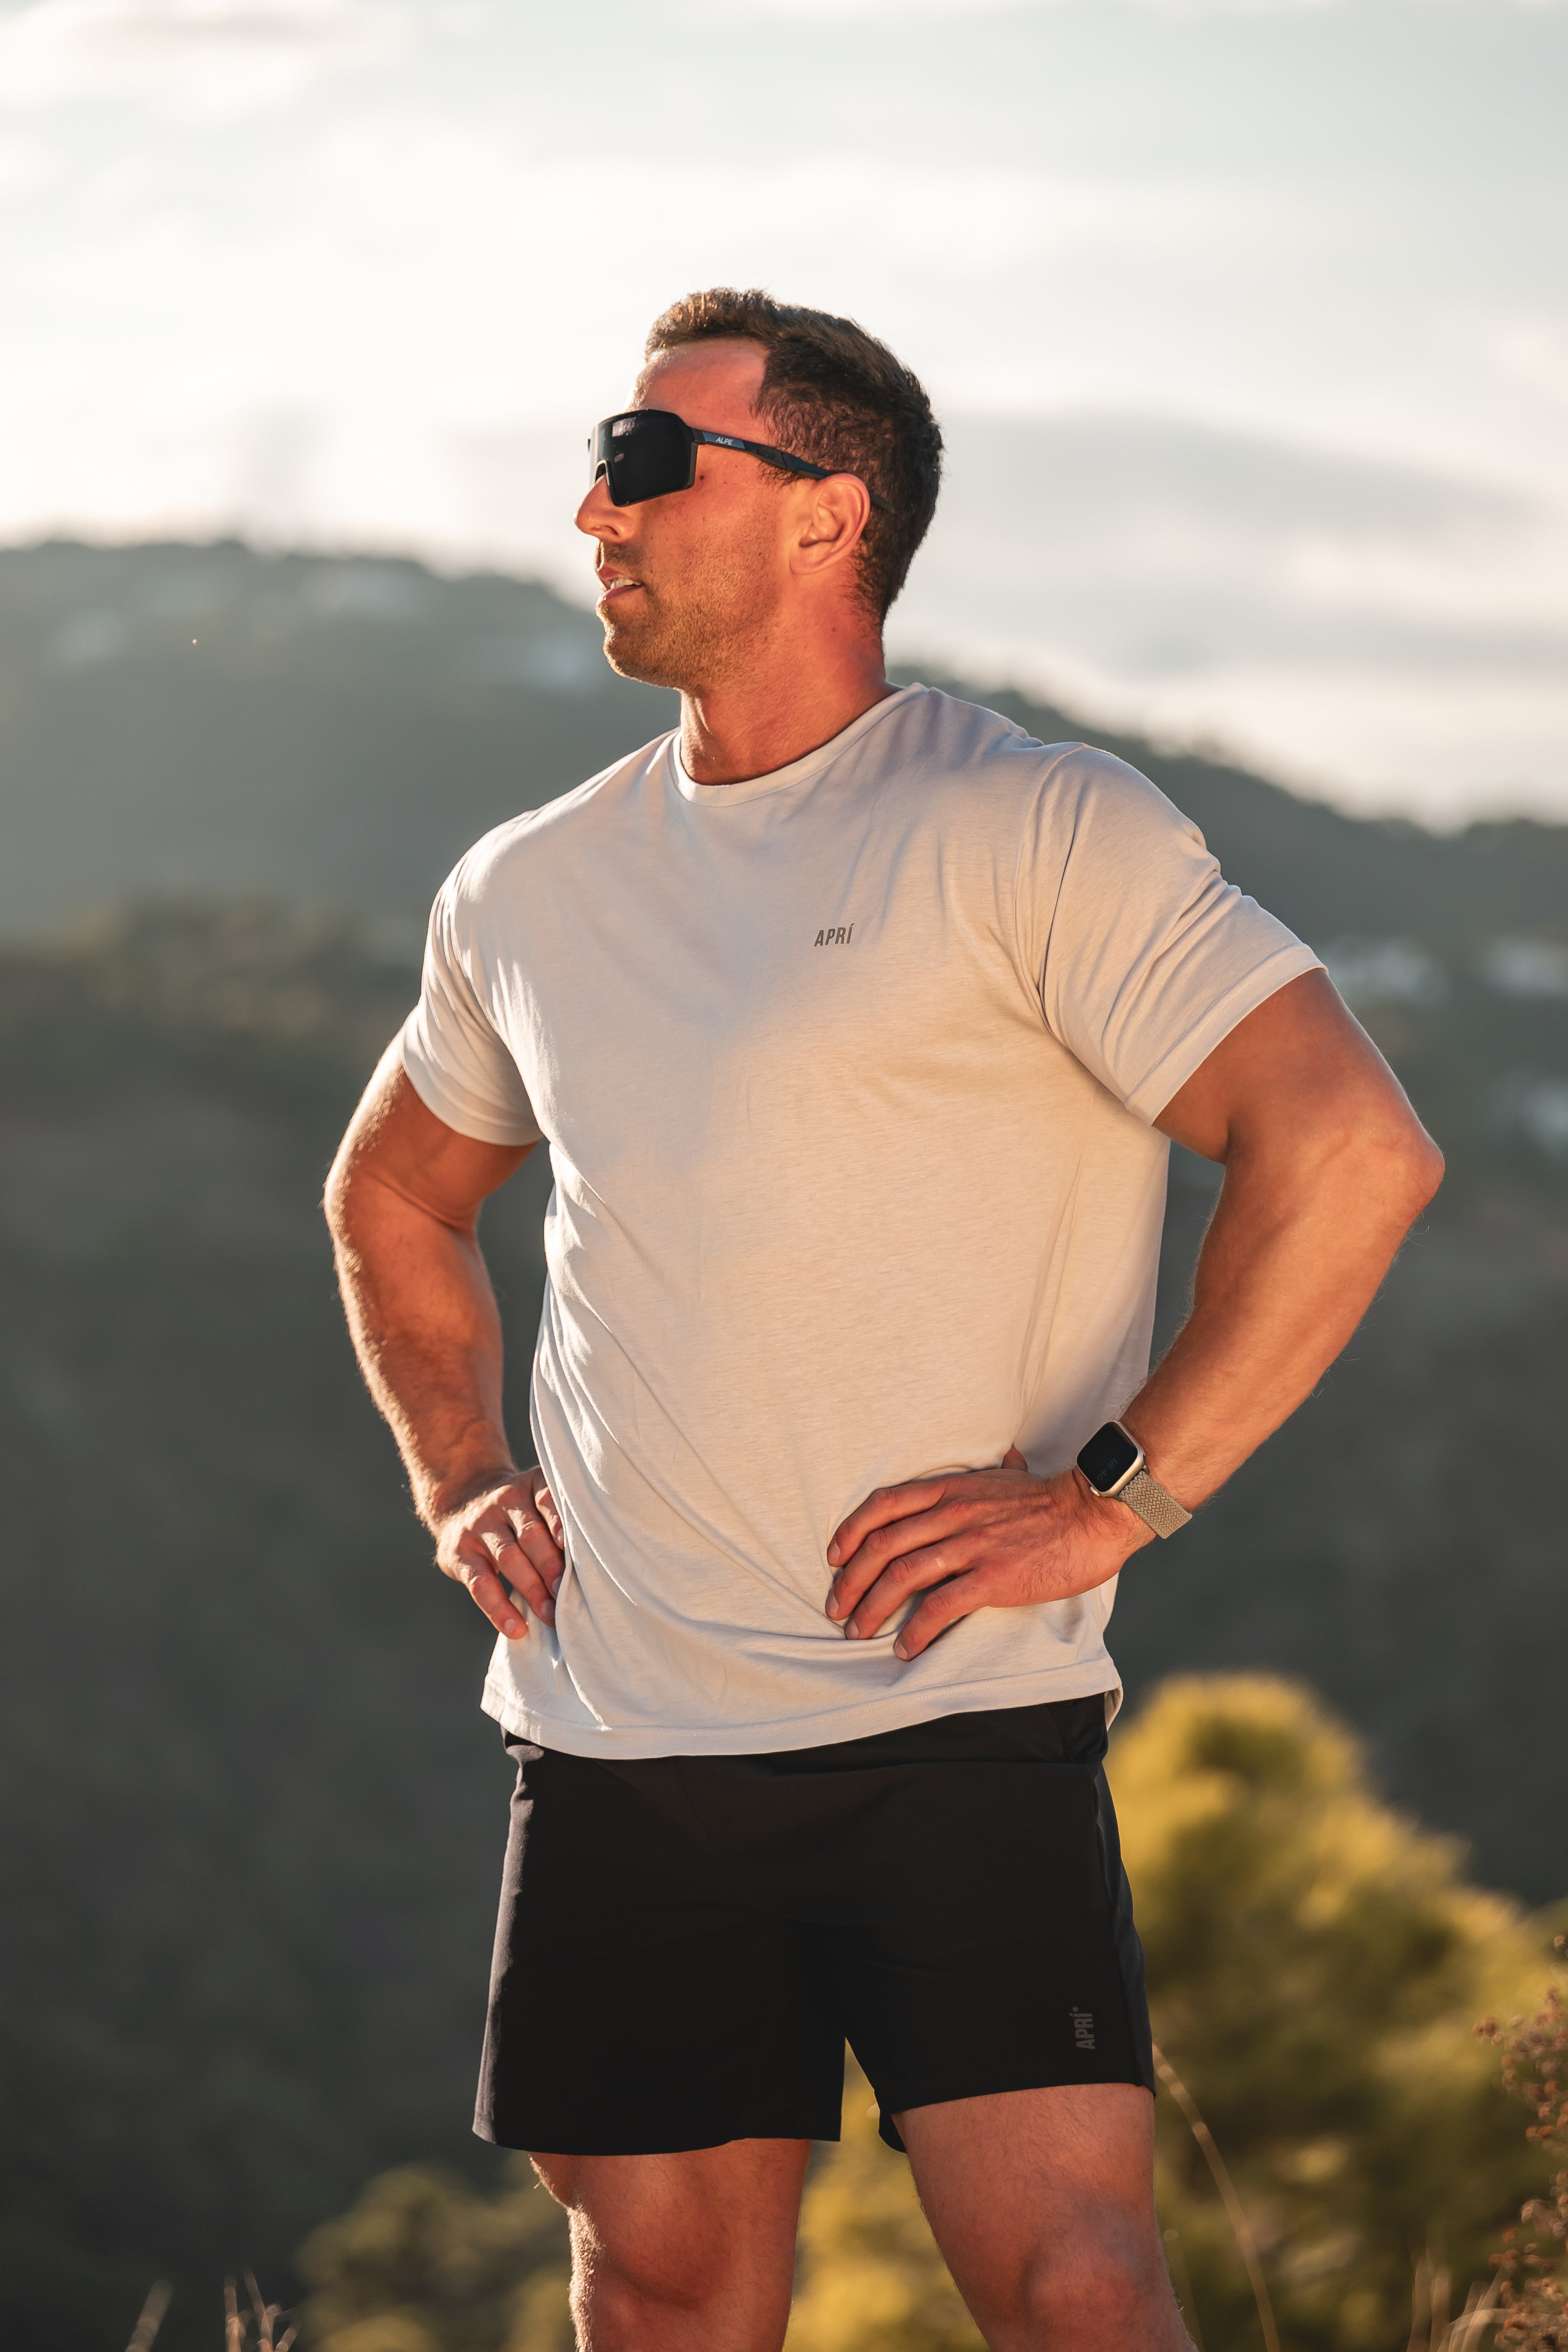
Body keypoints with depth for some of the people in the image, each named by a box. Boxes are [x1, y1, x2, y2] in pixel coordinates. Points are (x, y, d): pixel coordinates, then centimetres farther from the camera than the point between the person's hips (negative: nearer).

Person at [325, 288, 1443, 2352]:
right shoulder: (531, 889, 13)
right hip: (610, 1733, 5)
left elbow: (1353, 1152, -14)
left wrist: (1114, 1500, -14)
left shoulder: (1036, 829, -6)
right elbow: (392, 1193, 32)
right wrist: (457, 1480, 17)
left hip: (952, 1720, -5)